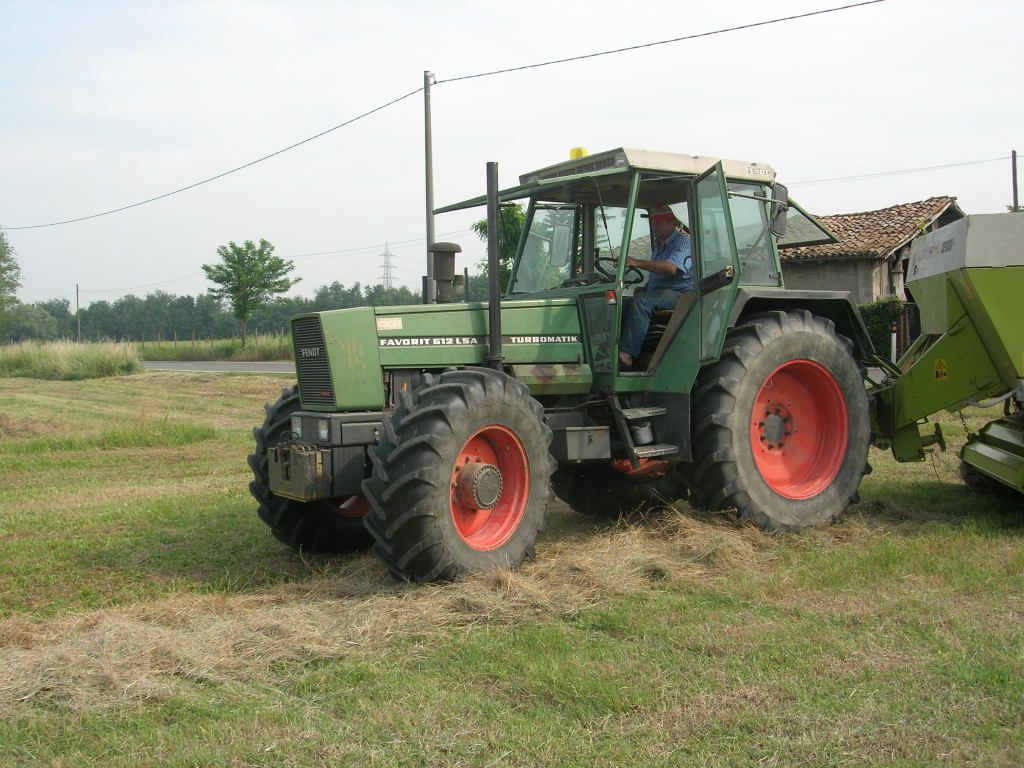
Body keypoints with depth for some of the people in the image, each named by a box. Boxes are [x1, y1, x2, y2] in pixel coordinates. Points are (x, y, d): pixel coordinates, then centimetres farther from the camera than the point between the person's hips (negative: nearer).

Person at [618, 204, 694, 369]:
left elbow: (671, 268, -27)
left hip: (680, 294, -9)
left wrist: (637, 262, -31)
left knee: (641, 301, -34)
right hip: (658, 293, 9)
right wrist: (644, 288, 12)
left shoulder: (683, 242, -7)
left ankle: (627, 354, -40)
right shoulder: (659, 245, 25)